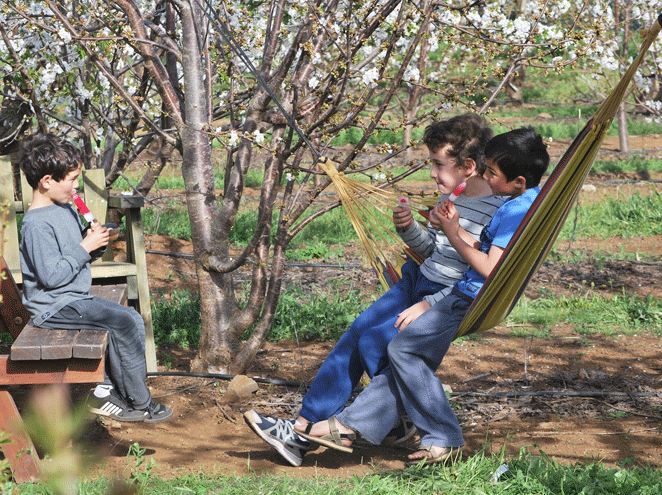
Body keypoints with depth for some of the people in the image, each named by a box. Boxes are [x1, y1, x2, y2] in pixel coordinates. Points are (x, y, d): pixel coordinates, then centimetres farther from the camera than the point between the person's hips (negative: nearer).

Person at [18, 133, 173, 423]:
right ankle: (140, 404, -5)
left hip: (75, 298, 10)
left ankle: (105, 392, 4)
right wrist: (85, 247, -19)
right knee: (126, 323, -17)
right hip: (53, 307, -10)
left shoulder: (66, 210, 11)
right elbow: (52, 275, -25)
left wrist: (96, 243, -2)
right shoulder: (37, 225, -21)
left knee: (131, 320, 1)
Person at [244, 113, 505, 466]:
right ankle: (302, 430, 0)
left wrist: (427, 305, -22)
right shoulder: (450, 198, 6)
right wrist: (408, 228, -3)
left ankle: (403, 420, 5)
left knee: (373, 341, -19)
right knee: (353, 337, -3)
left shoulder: (495, 212, -20)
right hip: (416, 282, 8)